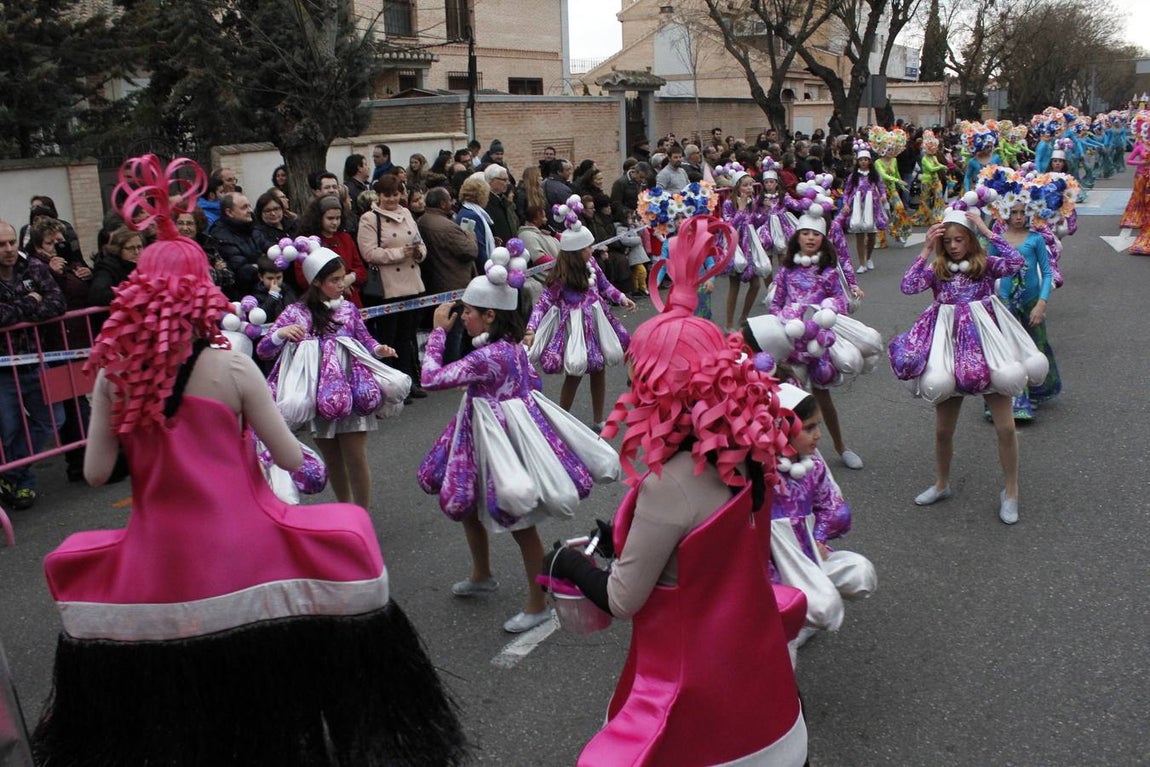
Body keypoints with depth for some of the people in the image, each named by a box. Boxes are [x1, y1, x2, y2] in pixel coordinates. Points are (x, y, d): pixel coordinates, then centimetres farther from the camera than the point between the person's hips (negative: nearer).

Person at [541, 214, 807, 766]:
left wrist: (567, 563, 0)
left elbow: (622, 601, -18)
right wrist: (624, 539, 15)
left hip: (697, 693, -7)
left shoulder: (668, 487, -30)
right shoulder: (748, 453, -8)